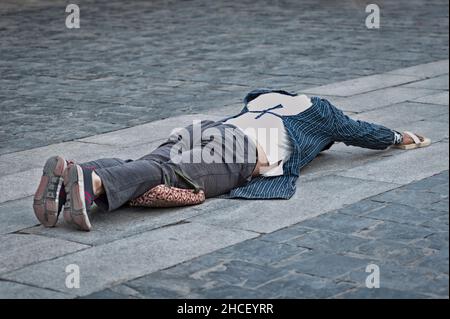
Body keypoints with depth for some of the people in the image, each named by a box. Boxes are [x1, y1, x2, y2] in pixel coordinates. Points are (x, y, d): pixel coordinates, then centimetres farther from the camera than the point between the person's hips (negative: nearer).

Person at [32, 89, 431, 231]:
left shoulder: (266, 97, 44)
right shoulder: (318, 110, 29)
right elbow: (359, 131, 43)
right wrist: (400, 138, 62)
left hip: (199, 133, 7)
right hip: (238, 150, -7)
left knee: (144, 168, -18)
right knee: (168, 173, -31)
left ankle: (70, 174, -44)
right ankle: (90, 180, -58)